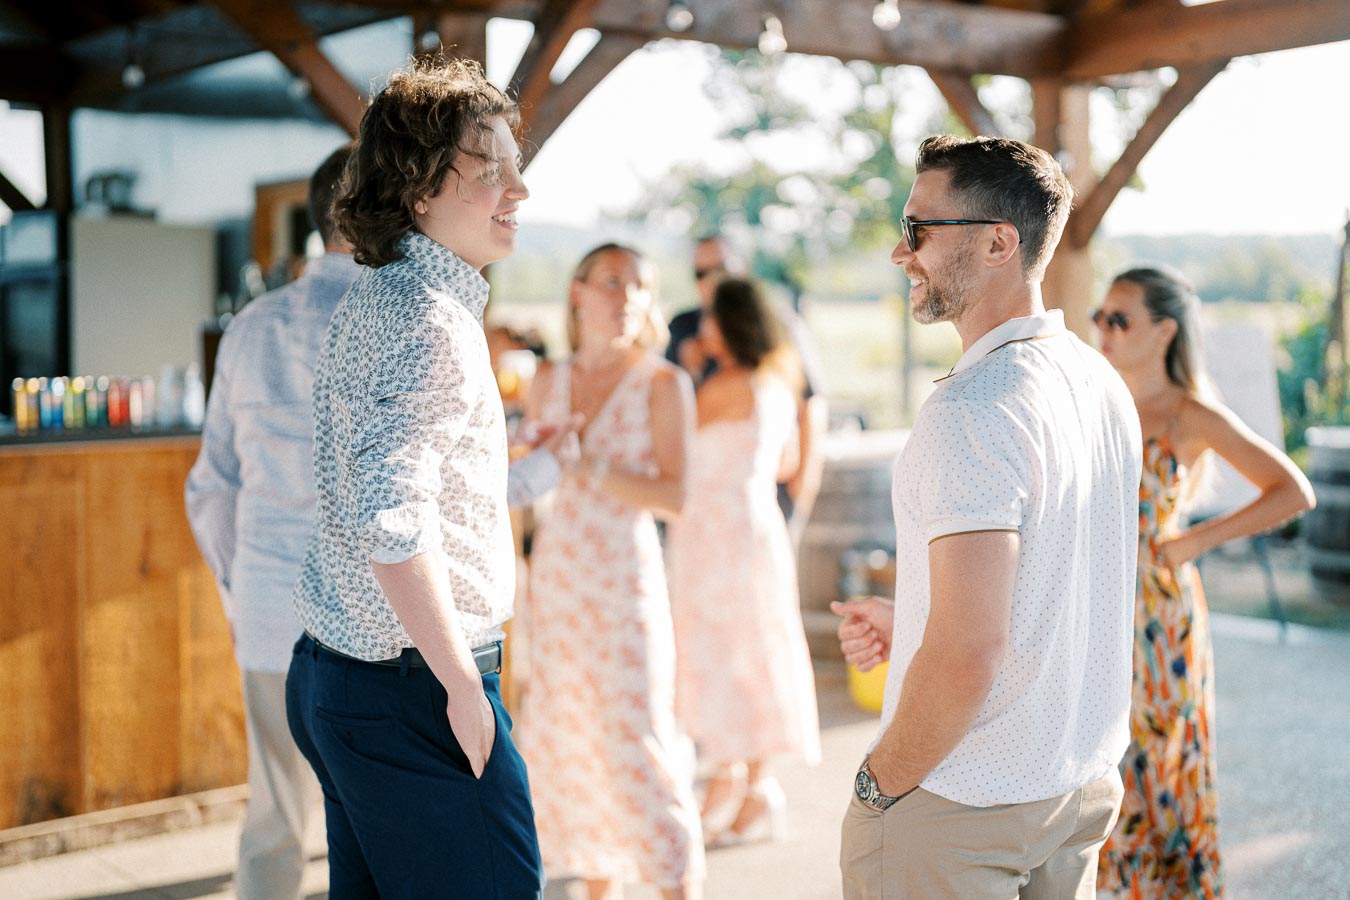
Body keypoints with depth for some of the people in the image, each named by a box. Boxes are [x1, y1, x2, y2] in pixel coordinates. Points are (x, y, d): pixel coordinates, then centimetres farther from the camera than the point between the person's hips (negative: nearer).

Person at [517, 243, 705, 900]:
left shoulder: (662, 383, -5)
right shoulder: (549, 383, 9)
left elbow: (676, 495, -13)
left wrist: (589, 468, -18)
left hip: (623, 580, -5)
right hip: (555, 577, 5)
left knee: (634, 739, -9)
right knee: (569, 741, 9)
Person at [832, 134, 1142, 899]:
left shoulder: (975, 410, -24)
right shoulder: (1104, 382, 4)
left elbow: (966, 656, -29)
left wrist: (880, 782, -14)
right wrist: (911, 619, 14)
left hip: (958, 808, -8)